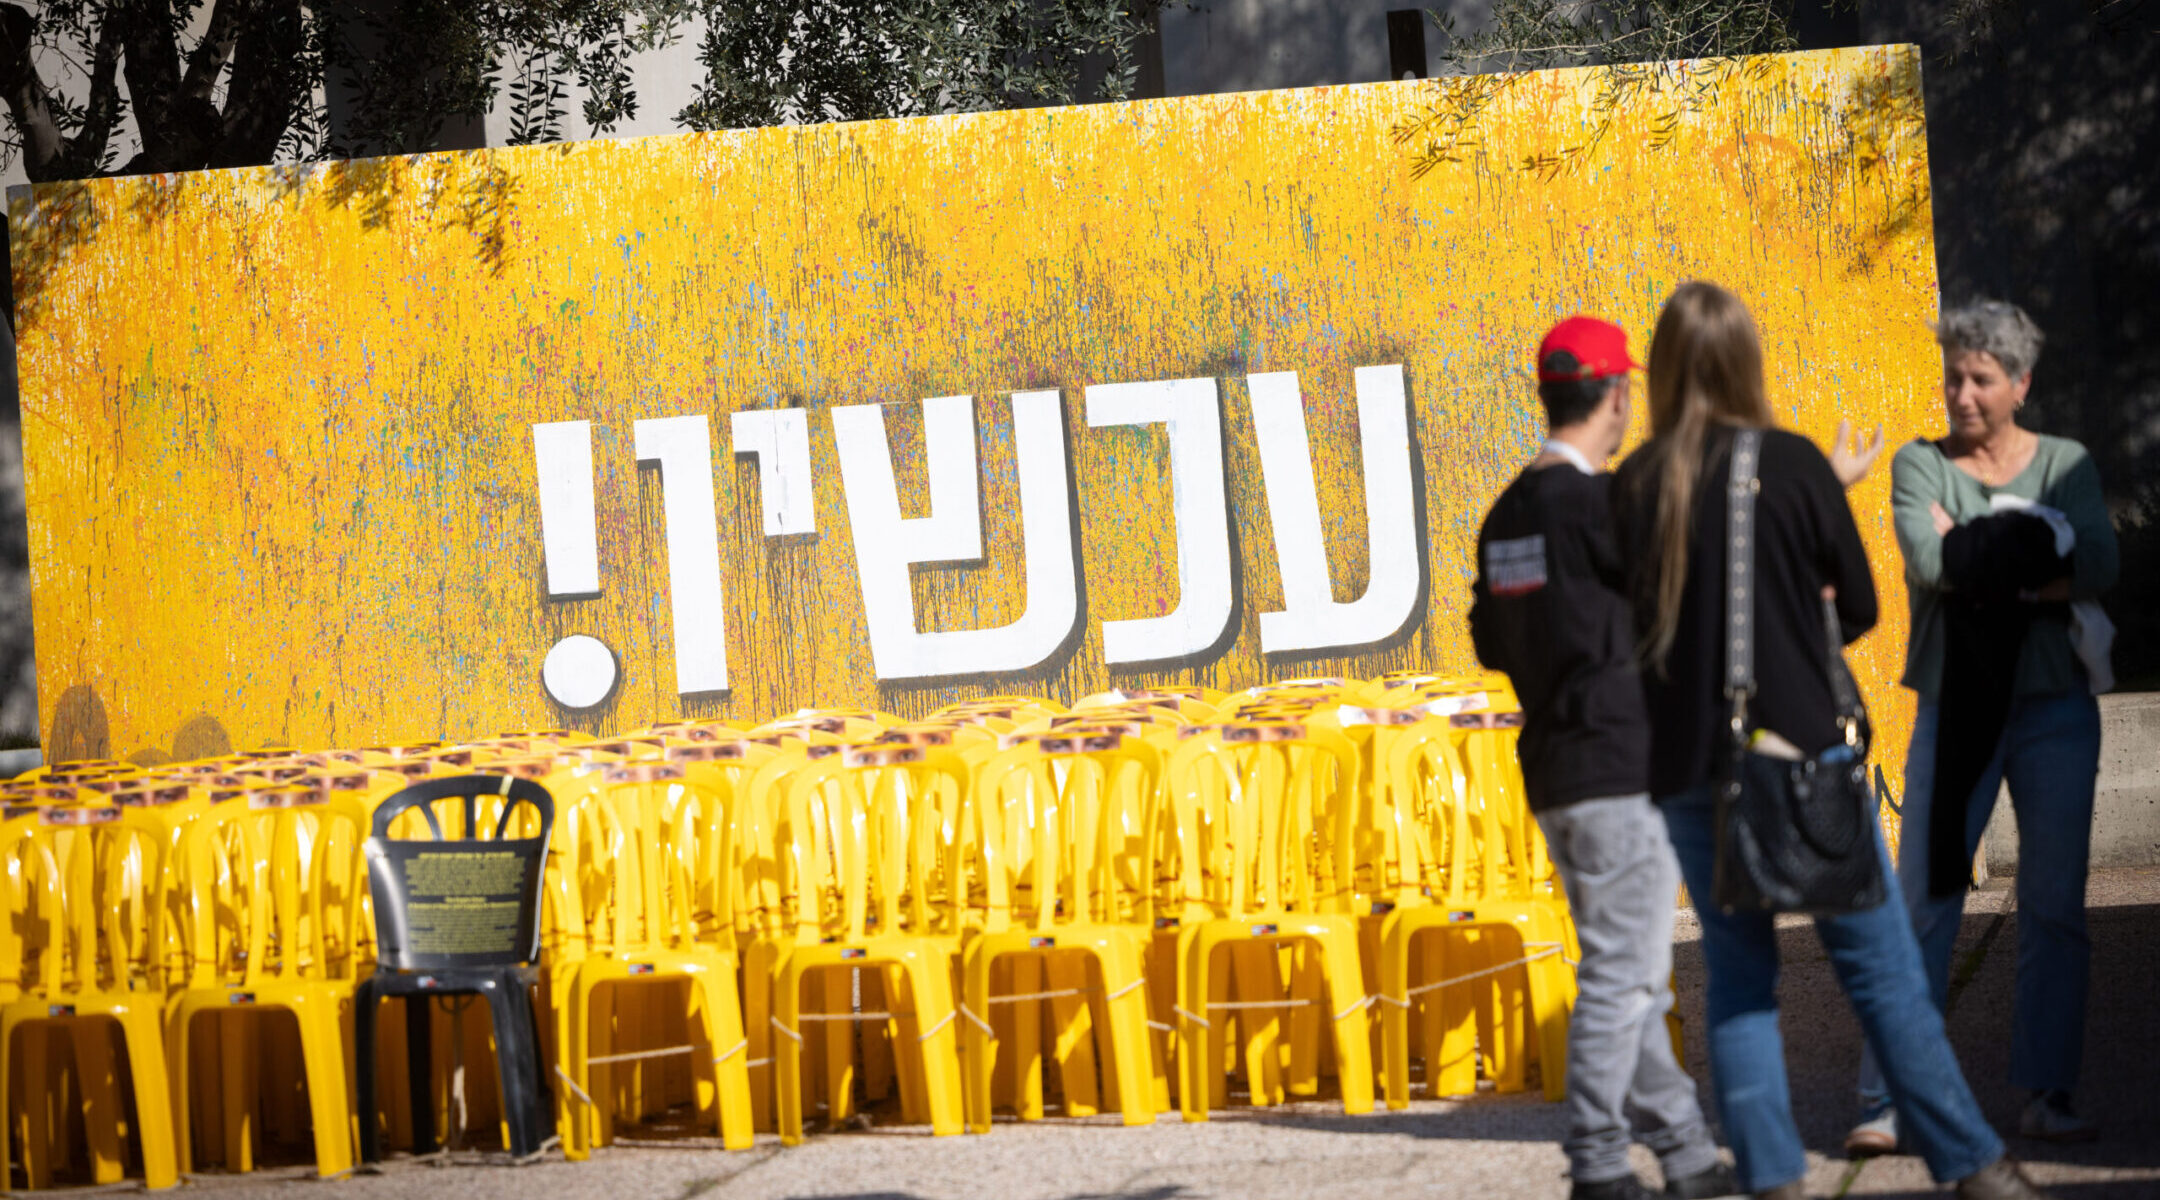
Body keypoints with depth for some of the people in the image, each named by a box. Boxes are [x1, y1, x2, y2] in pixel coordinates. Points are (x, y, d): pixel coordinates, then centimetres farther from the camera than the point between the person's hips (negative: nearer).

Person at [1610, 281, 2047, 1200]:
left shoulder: (1632, 488, 0)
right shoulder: (1793, 464, -6)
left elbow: (1623, 627, 8)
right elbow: (1859, 605, 3)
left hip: (1688, 768, 3)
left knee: (1737, 973, 10)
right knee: (1879, 966, 2)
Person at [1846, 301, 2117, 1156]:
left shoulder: (2066, 463, 8)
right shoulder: (1921, 465, 5)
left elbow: (2100, 564, -10)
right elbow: (1928, 559, -14)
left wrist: (1978, 542, -13)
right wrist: (2037, 549, -9)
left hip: (2055, 706, 1)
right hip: (1956, 706, -1)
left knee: (2055, 907, 2)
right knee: (1924, 901, -5)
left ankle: (2048, 1094, 7)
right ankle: (1888, 1100, -4)